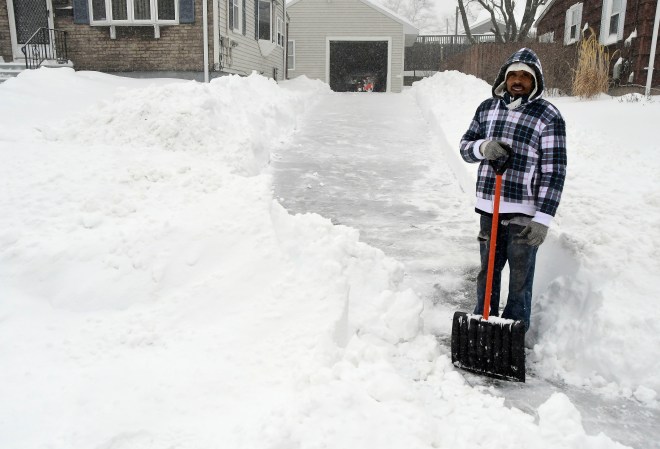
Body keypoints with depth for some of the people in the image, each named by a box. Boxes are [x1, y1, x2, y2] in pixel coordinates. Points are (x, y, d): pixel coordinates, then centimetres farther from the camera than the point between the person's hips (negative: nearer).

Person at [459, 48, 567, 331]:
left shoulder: (548, 116, -8)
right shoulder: (487, 107, 8)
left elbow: (554, 171, -11)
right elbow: (465, 147, 12)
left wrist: (542, 219, -17)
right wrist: (482, 147, -12)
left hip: (524, 213, -5)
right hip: (489, 208, 5)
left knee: (520, 277, 3)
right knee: (487, 271, 18)